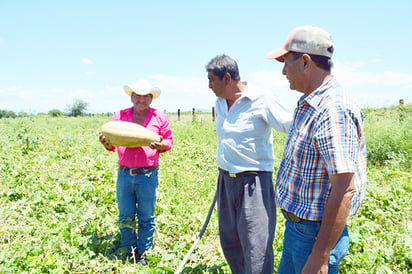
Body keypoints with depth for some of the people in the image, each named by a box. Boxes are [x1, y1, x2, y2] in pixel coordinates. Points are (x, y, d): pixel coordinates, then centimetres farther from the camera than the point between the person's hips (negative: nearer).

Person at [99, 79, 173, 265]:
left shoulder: (160, 118, 5)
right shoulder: (119, 116, 9)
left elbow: (169, 140, 8)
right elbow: (111, 144, 13)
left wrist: (160, 145, -15)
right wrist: (106, 143, -11)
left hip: (148, 175, -2)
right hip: (124, 173, 2)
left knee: (146, 218, 8)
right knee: (125, 218, 10)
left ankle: (143, 253, 25)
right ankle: (130, 251, 28)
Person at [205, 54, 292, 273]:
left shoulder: (261, 100, -14)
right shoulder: (219, 103, 10)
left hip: (253, 182, -7)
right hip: (226, 180, 8)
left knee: (256, 250, -3)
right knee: (229, 243, 17)